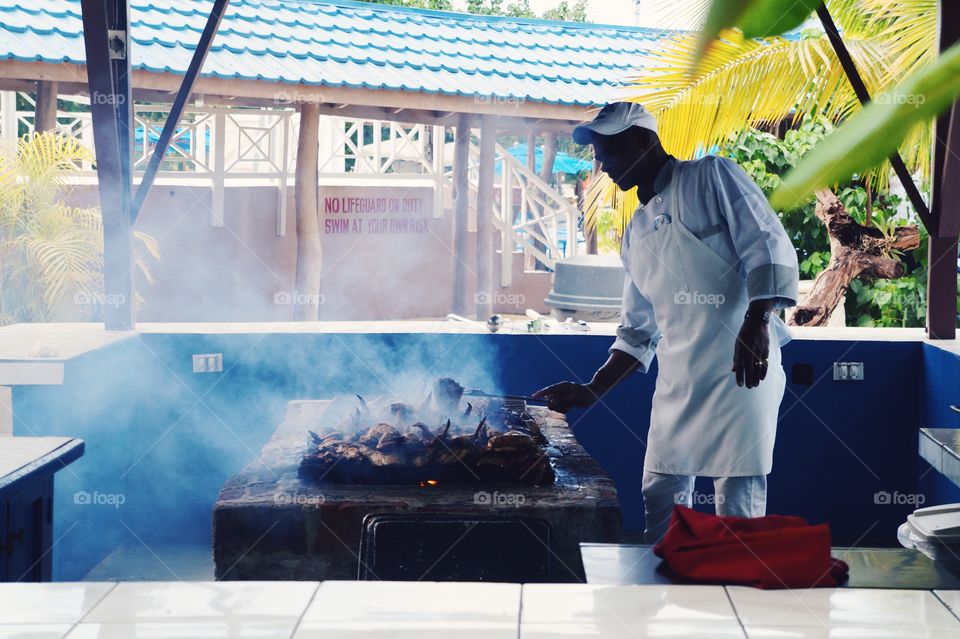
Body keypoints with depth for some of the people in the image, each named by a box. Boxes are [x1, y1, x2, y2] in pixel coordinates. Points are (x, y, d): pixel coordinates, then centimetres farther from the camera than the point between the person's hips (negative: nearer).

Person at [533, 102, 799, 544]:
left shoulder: (711, 177, -2)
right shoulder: (636, 232, 19)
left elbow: (770, 250, -12)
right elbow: (637, 331, 22)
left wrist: (757, 322, -27)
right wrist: (592, 391, 14)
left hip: (740, 367, -8)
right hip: (677, 381, 8)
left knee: (737, 499, -6)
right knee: (660, 498, 11)